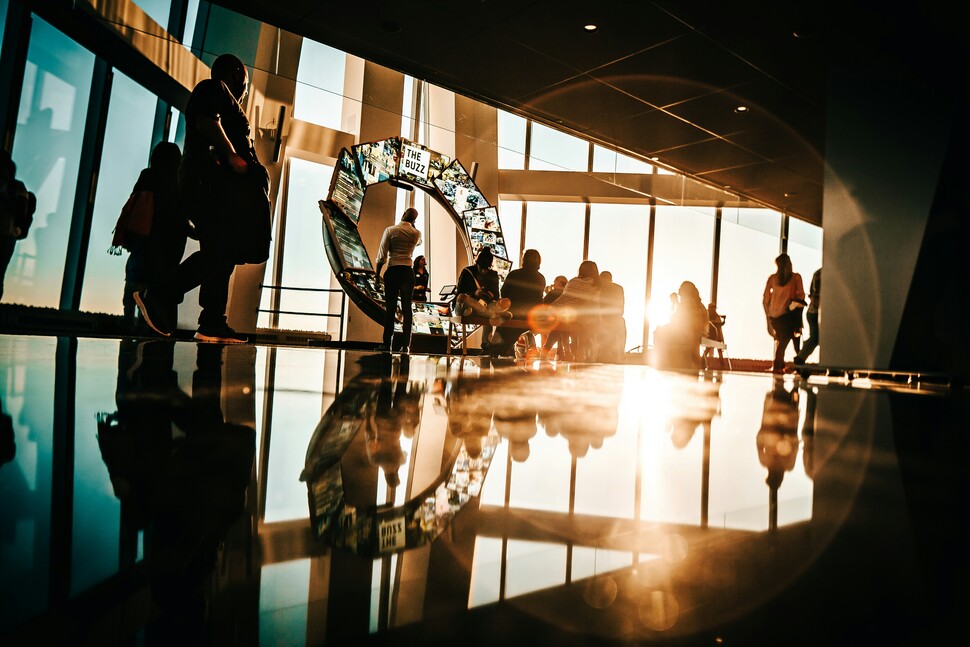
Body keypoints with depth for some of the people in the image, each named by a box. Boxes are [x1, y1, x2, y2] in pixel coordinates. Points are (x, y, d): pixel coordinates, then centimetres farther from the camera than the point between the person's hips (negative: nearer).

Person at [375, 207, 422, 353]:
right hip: (408, 271, 2)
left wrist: (377, 273, 4)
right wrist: (413, 226, 27)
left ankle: (387, 344, 0)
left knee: (390, 308, 1)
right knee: (407, 307, 3)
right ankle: (405, 344, -1)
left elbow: (382, 255, -4)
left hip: (392, 271, -2)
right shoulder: (416, 233, 5)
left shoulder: (390, 230, -1)